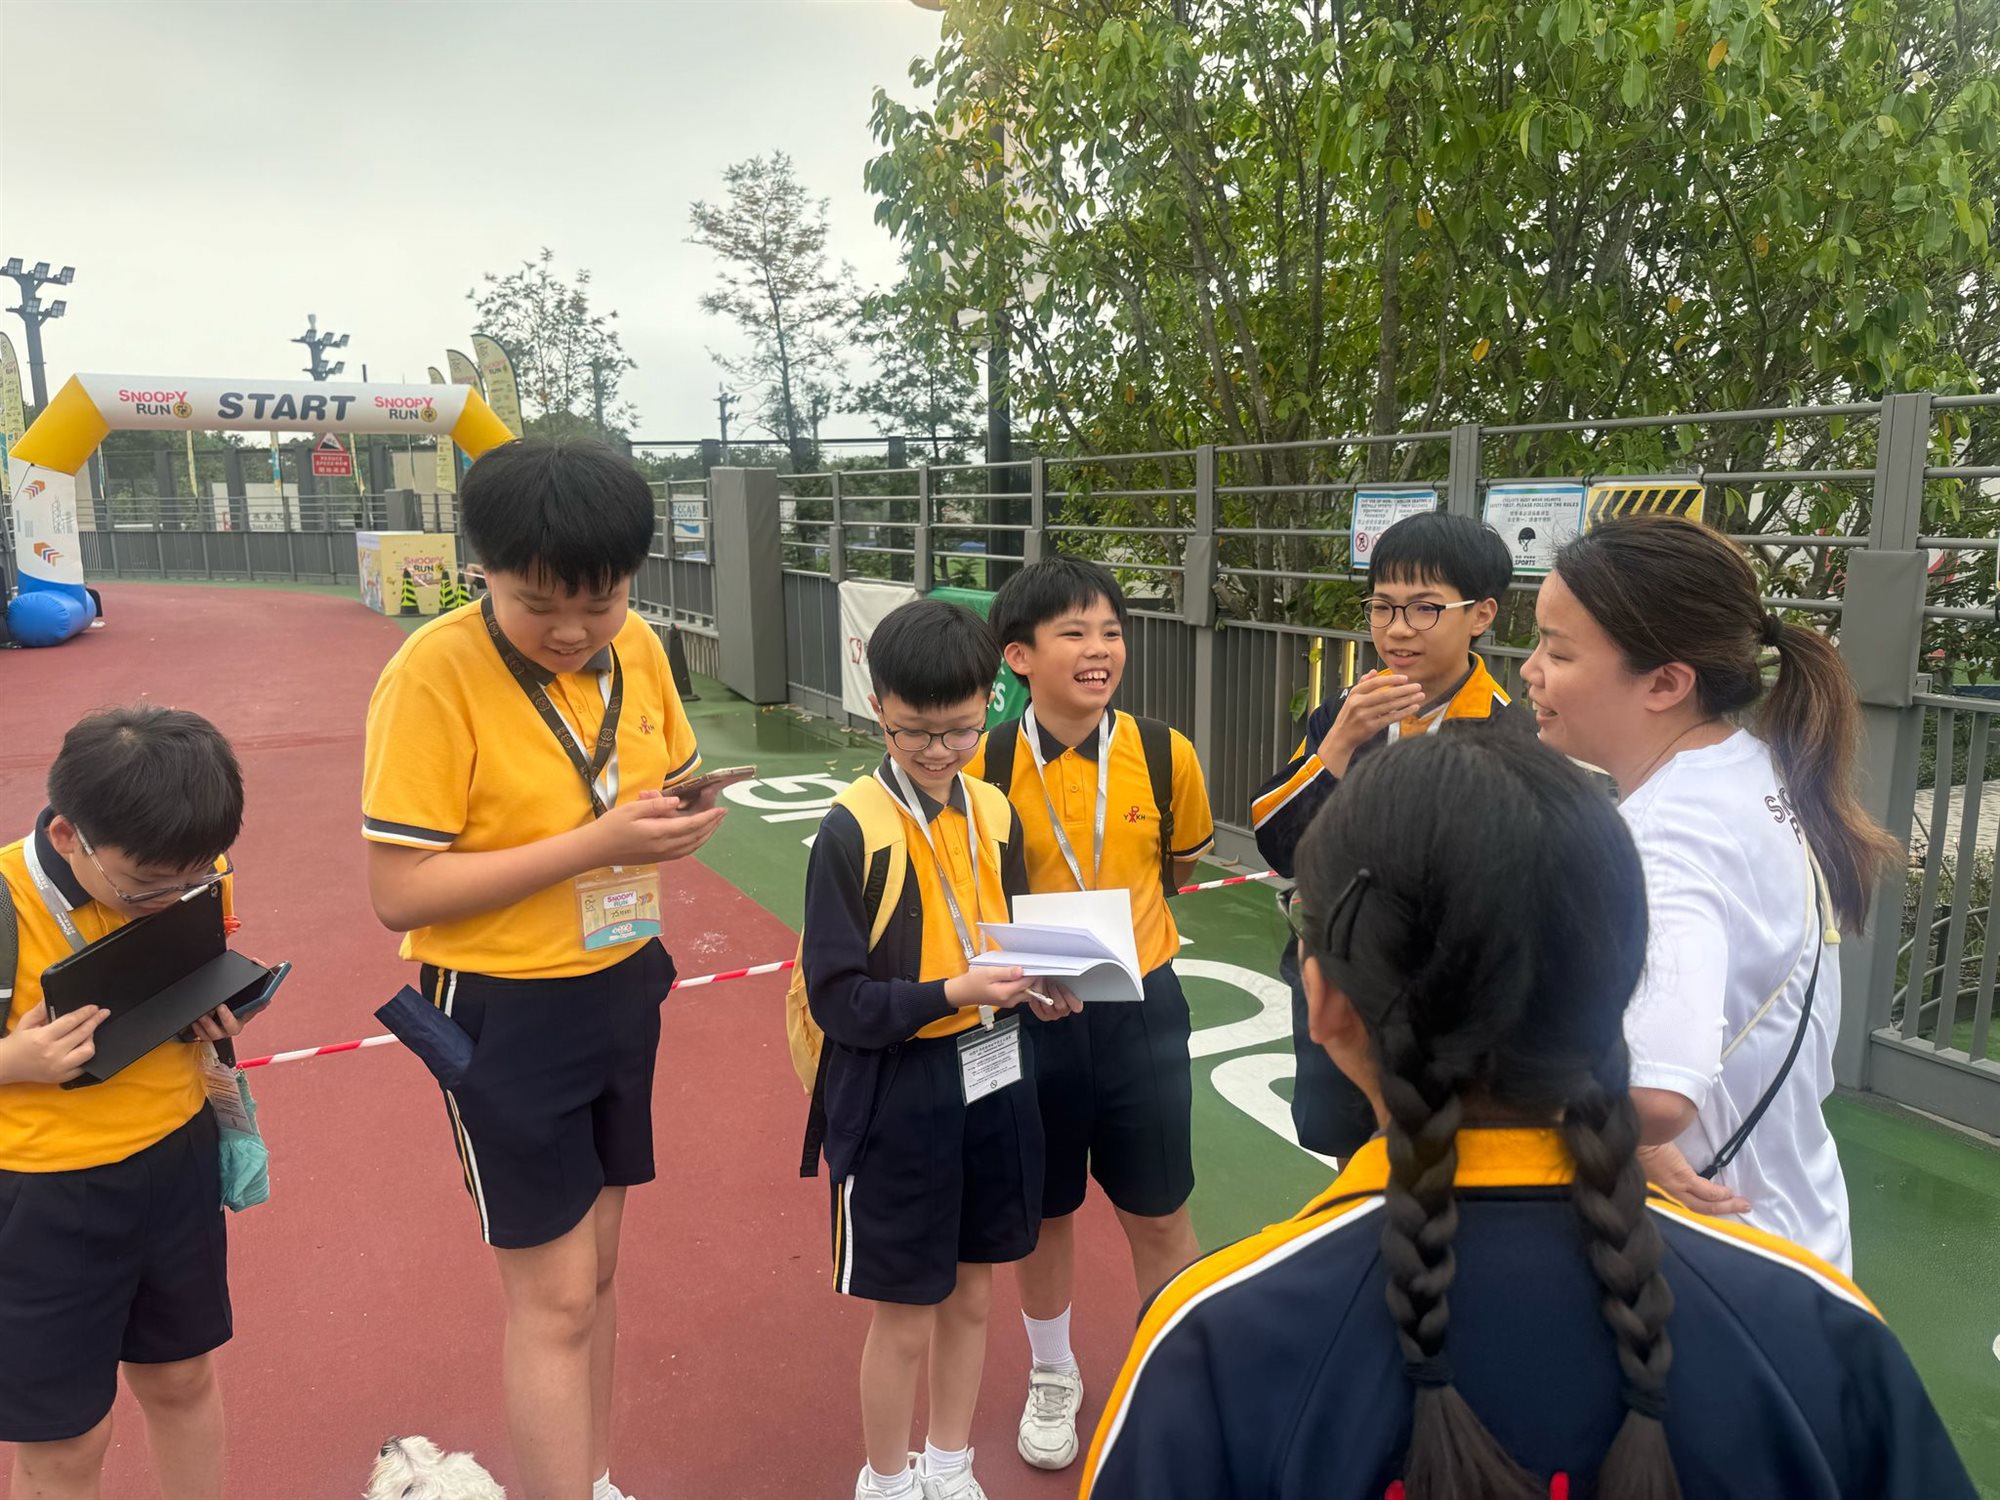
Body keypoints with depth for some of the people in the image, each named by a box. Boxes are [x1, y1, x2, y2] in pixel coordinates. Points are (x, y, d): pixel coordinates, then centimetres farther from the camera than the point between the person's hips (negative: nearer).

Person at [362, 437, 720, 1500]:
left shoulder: (636, 649, -2)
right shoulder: (435, 673, -20)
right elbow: (398, 893, -21)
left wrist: (684, 824, -10)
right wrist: (592, 844, -27)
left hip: (622, 989, 6)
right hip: (505, 1014, -6)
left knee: (595, 1267, 20)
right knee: (552, 1300, 5)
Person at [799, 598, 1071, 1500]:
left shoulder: (994, 812, 2)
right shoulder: (853, 830, -15)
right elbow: (838, 1000, -16)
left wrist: (1037, 984, -6)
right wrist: (950, 994, -28)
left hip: (995, 1078, 5)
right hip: (896, 1096, -5)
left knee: (972, 1297, 20)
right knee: (904, 1319, 10)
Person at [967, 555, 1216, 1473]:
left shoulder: (1164, 755, -9)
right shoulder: (987, 767, -13)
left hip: (1139, 1012, 0)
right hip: (1029, 1017, 0)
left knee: (1157, 1214, 13)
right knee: (1045, 1213, 18)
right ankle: (1051, 1378, 44)